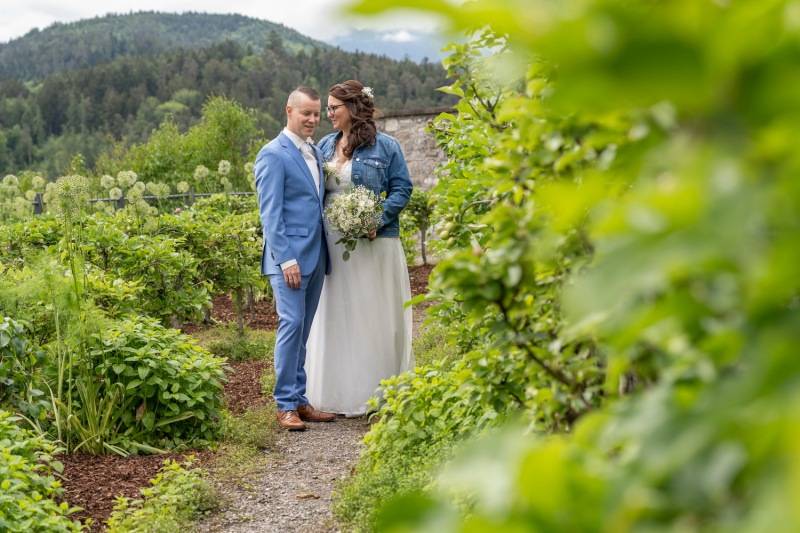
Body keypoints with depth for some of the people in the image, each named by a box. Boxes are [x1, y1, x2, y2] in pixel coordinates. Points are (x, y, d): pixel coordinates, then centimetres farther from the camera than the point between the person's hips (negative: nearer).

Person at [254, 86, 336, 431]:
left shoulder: (315, 153, 16)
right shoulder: (274, 154, -7)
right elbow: (270, 213, -12)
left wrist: (324, 254, 11)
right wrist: (287, 259, -18)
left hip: (316, 256, 7)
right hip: (289, 256, -7)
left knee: (302, 330, 11)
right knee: (292, 325, -9)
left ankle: (300, 400, 17)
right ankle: (285, 405, -1)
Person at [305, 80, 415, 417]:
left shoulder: (385, 146, -2)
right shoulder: (325, 146, 12)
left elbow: (402, 188, -3)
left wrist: (377, 219, -18)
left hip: (373, 243, -4)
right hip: (333, 245, 4)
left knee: (373, 316, 1)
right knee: (335, 317, 6)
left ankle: (377, 392, 12)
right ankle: (339, 393, 15)